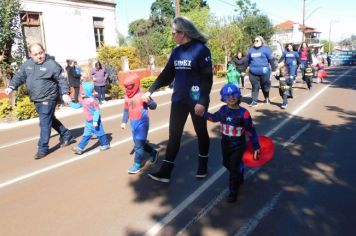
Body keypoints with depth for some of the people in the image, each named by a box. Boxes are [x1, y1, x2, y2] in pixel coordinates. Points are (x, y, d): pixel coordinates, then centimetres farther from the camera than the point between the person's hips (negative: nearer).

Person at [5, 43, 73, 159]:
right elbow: (19, 76, 13)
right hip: (37, 100, 8)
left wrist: (65, 93, -23)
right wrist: (12, 86, -1)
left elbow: (62, 80, -11)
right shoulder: (27, 64, 7)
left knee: (45, 123, -4)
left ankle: (43, 148, 7)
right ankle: (66, 135, 36)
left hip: (48, 99, -7)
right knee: (50, 120, 19)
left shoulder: (52, 64, -12)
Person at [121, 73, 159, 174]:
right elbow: (126, 110, 15)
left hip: (142, 122, -7)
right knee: (138, 143, 16)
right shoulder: (127, 97, 5)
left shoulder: (142, 96, -13)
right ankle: (153, 152, 37)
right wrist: (124, 121, 12)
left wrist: (148, 101, -33)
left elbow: (153, 106, -14)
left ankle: (137, 164, 9)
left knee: (138, 144, -4)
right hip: (133, 123, 7)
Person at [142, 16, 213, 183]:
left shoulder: (201, 49, -10)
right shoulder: (176, 52, 8)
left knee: (201, 133, 11)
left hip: (196, 100, -6)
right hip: (178, 100, 6)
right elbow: (167, 74, 13)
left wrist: (202, 101, -20)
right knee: (174, 135, 5)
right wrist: (150, 91, 8)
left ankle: (202, 167, 30)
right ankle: (165, 172, 12)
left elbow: (207, 78, -14)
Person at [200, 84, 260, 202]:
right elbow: (214, 117, 16)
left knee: (234, 168, -1)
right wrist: (203, 113, 6)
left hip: (238, 146, -6)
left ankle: (233, 192, 18)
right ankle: (239, 178, 53)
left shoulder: (243, 113, -21)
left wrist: (256, 147, -12)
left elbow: (251, 131, -15)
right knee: (227, 164, 24)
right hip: (225, 144, 6)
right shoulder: (223, 110, -6)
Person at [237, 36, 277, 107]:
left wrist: (273, 70, -5)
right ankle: (254, 101, 4)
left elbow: (271, 59, -2)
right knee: (255, 87, 0)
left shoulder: (266, 49, -2)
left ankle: (267, 98, 35)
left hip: (264, 72, -2)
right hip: (253, 72, 3)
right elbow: (246, 59, 21)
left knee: (265, 86, 11)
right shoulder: (251, 50, 10)